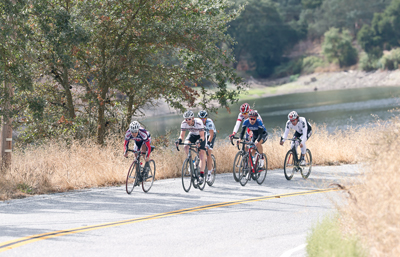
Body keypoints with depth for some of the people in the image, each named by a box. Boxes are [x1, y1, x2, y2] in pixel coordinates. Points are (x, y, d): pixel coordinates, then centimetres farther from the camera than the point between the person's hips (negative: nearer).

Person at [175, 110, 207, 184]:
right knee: (186, 147, -28)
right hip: (192, 135, 4)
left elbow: (202, 136, -36)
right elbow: (182, 135, -23)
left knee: (202, 156, -15)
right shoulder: (184, 123, -24)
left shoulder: (199, 123, -35)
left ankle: (202, 176, -14)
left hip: (200, 136, -3)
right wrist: (179, 140, -44)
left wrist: (199, 141, -58)